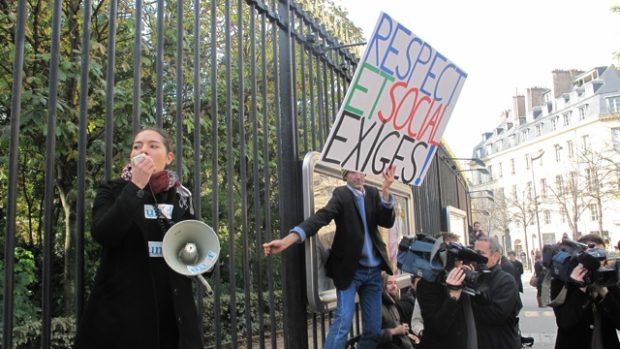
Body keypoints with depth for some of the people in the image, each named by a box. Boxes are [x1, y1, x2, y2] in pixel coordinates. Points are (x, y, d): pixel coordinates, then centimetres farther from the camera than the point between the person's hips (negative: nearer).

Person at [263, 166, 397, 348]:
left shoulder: (373, 193, 8)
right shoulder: (341, 194, -6)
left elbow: (387, 222, -4)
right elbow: (320, 217, -20)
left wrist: (385, 189, -18)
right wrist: (286, 241, -35)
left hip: (373, 271, 5)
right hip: (349, 269, -5)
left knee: (373, 328, 8)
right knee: (343, 320, -15)